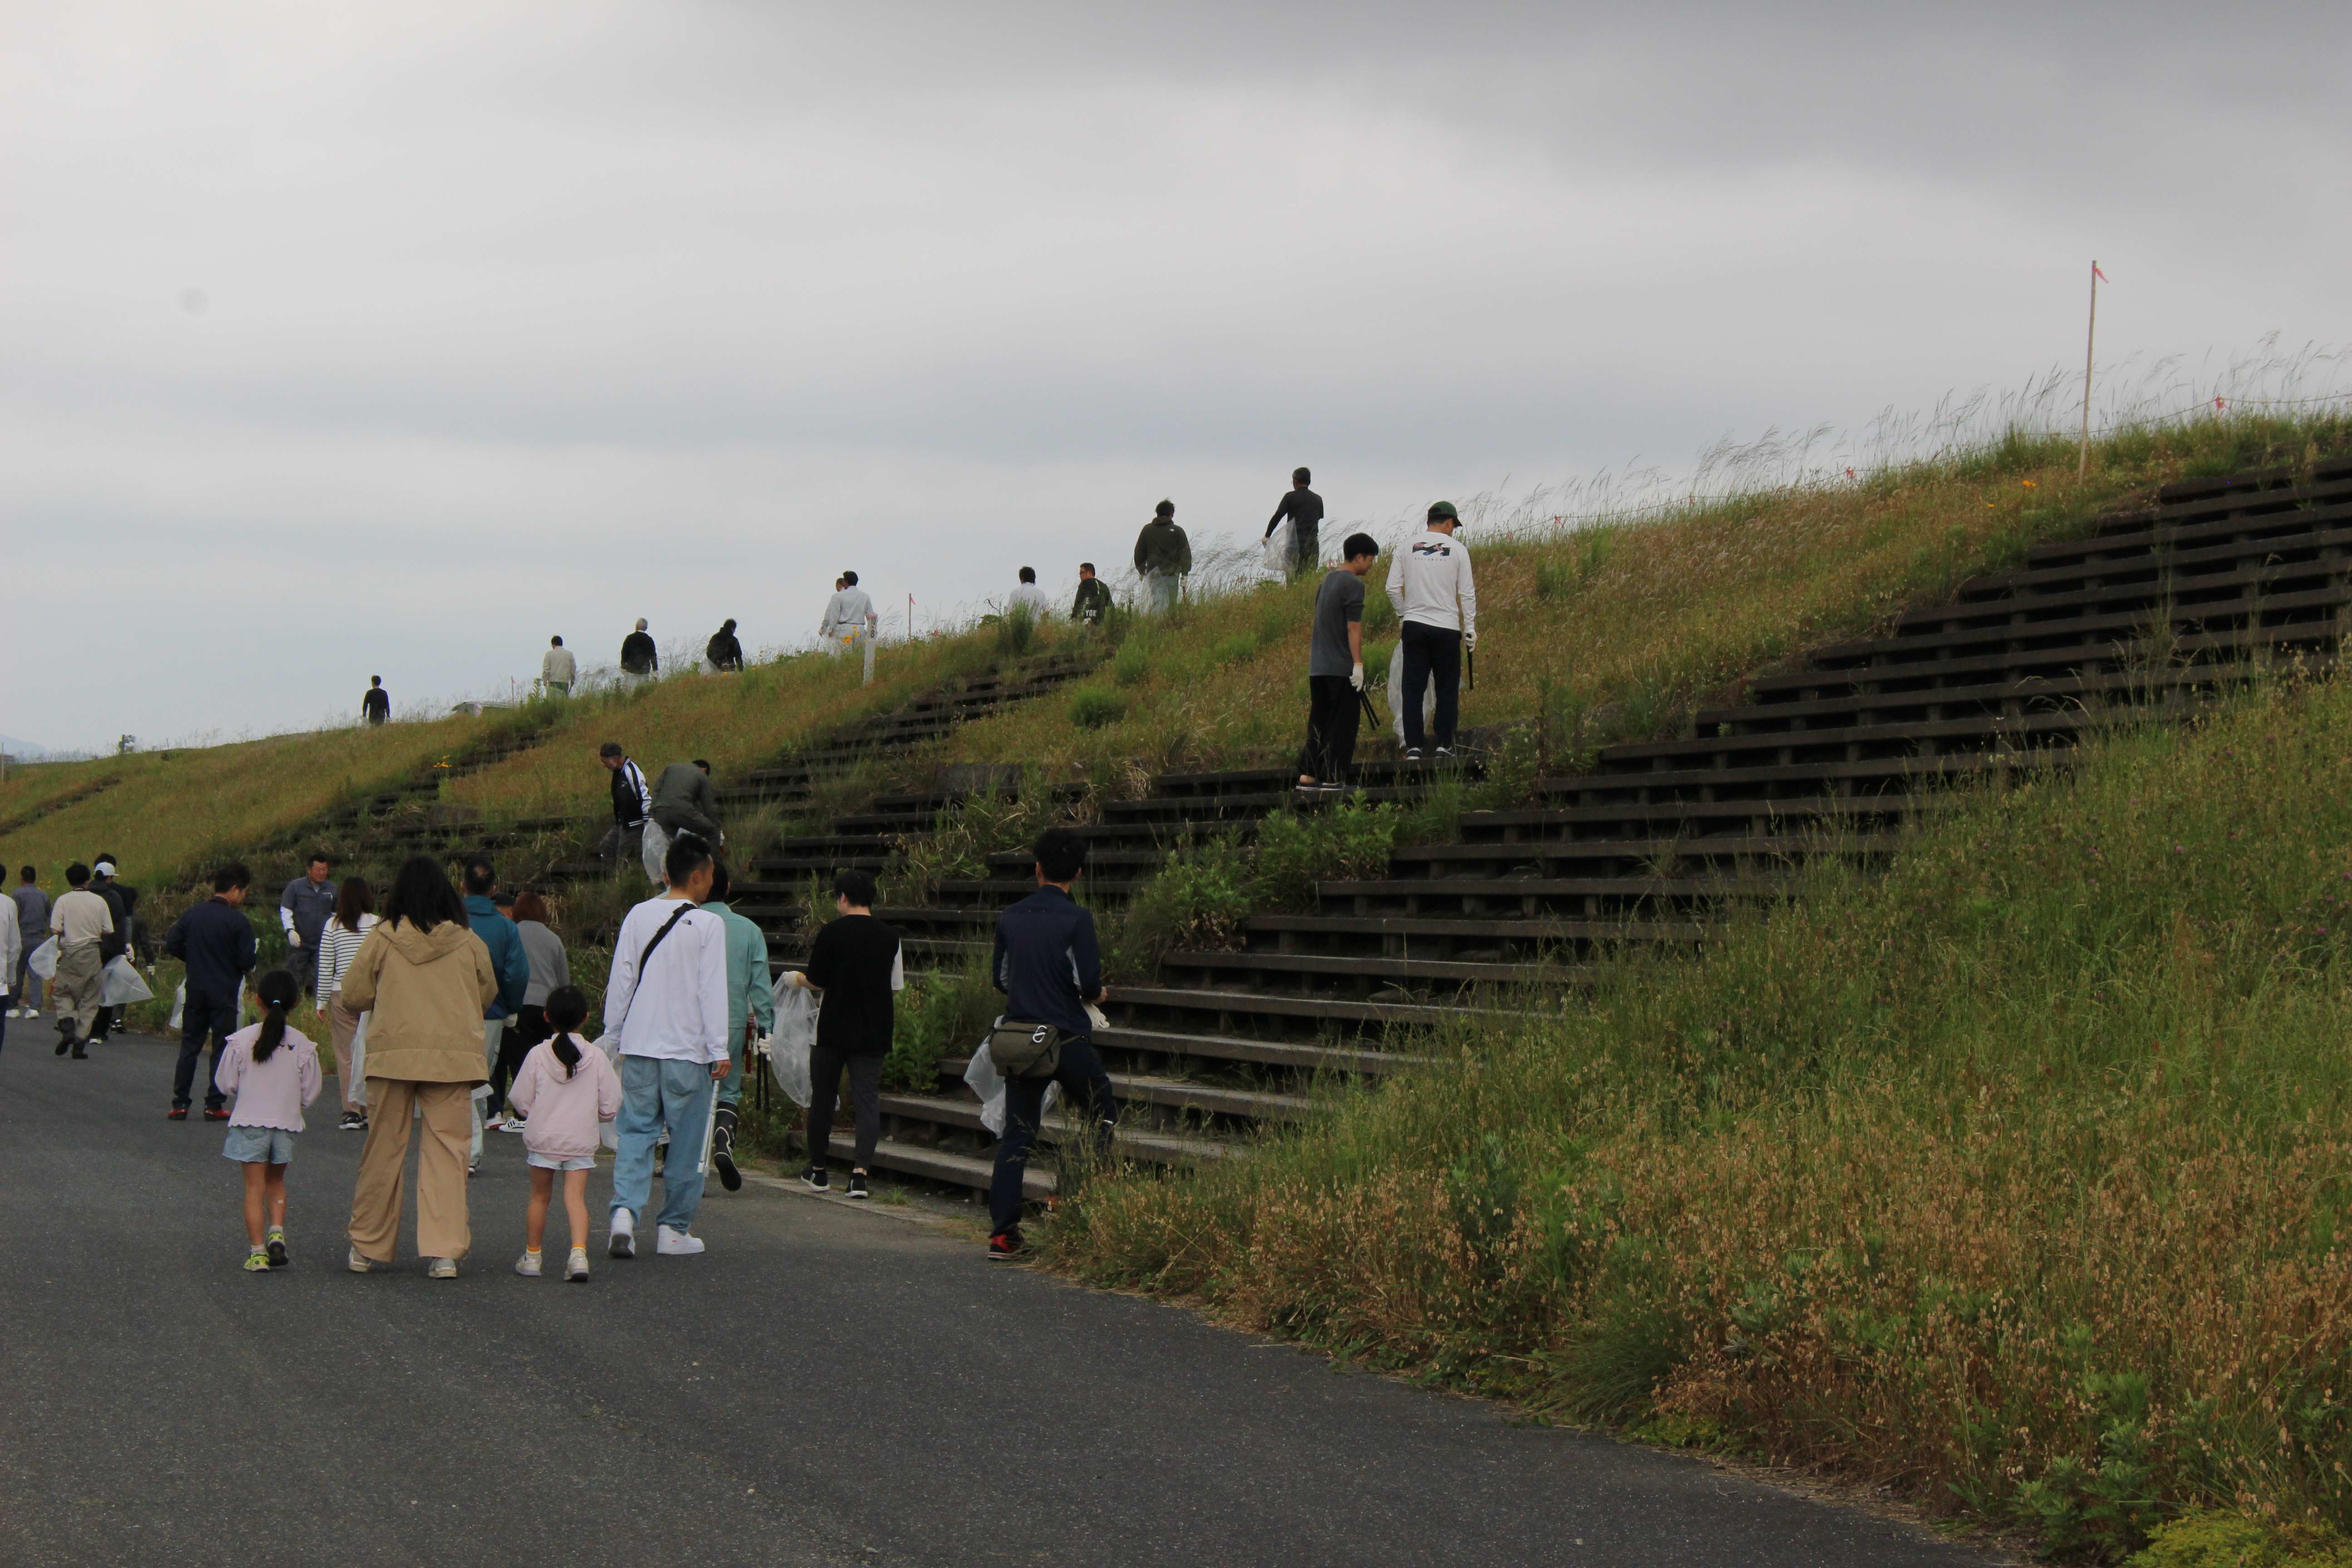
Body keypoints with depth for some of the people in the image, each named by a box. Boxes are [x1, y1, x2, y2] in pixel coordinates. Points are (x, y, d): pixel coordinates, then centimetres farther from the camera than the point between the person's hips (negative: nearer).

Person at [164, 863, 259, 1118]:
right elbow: (247, 961, -14)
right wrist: (255, 952, 8)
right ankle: (213, 1105, 3)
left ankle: (180, 1103, 8)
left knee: (189, 1045, 11)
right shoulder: (238, 921, -13)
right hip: (225, 992, -4)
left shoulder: (193, 913, 1)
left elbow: (172, 945, 1)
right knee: (222, 1048, 4)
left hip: (196, 989, 4)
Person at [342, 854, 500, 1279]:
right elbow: (488, 994, 14)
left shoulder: (382, 938, -3)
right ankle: (444, 1251, -6)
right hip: (454, 1058, 0)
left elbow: (353, 996, 0)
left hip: (393, 1055, 0)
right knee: (447, 1151, 2)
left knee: (384, 1151, 9)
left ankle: (367, 1247, 18)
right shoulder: (468, 942, 1)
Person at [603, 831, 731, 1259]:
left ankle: (625, 1209, -14)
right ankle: (675, 1230, 12)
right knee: (686, 1140, 7)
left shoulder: (638, 916, 4)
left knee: (635, 1131, 7)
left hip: (638, 1047, 4)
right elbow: (713, 992, -9)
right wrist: (719, 1051, -5)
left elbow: (620, 981, 8)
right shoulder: (708, 925, -8)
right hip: (688, 1048, -4)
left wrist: (615, 1037, 17)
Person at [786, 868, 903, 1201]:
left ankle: (818, 1170, 21)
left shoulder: (832, 933, -9)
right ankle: (861, 1171, -14)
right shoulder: (890, 936, 0)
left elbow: (816, 982, -6)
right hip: (874, 1032, 2)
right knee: (867, 1099, 1)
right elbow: (897, 986, 6)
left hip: (833, 1029, -2)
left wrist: (795, 978, 14)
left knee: (823, 1097, 12)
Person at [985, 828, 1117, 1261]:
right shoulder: (1077, 920, -10)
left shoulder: (1010, 918, 4)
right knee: (1102, 1115, 16)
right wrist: (1099, 994, 9)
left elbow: (1000, 977, 10)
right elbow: (1088, 983, -14)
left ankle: (1001, 1233, 0)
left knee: (1016, 1134, 6)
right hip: (1068, 1040, -4)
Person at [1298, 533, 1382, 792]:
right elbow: (1353, 627, -16)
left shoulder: (1329, 579, 16)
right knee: (1343, 722, -3)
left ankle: (1307, 774, 7)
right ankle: (1332, 777, -4)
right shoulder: (1353, 584, -11)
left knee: (1319, 720, 11)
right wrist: (1358, 664, -17)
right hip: (1342, 667, -8)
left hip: (1318, 666, 8)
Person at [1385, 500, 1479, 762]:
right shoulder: (1457, 549, 0)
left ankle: (1412, 748, -2)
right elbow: (1467, 592, -2)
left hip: (1414, 625, 2)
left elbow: (1393, 588, 5)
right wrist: (1470, 628, 3)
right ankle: (1444, 746, 1)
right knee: (1448, 689, 5)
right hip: (1446, 627, -2)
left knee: (1413, 688, 4)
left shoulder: (1407, 549, 7)